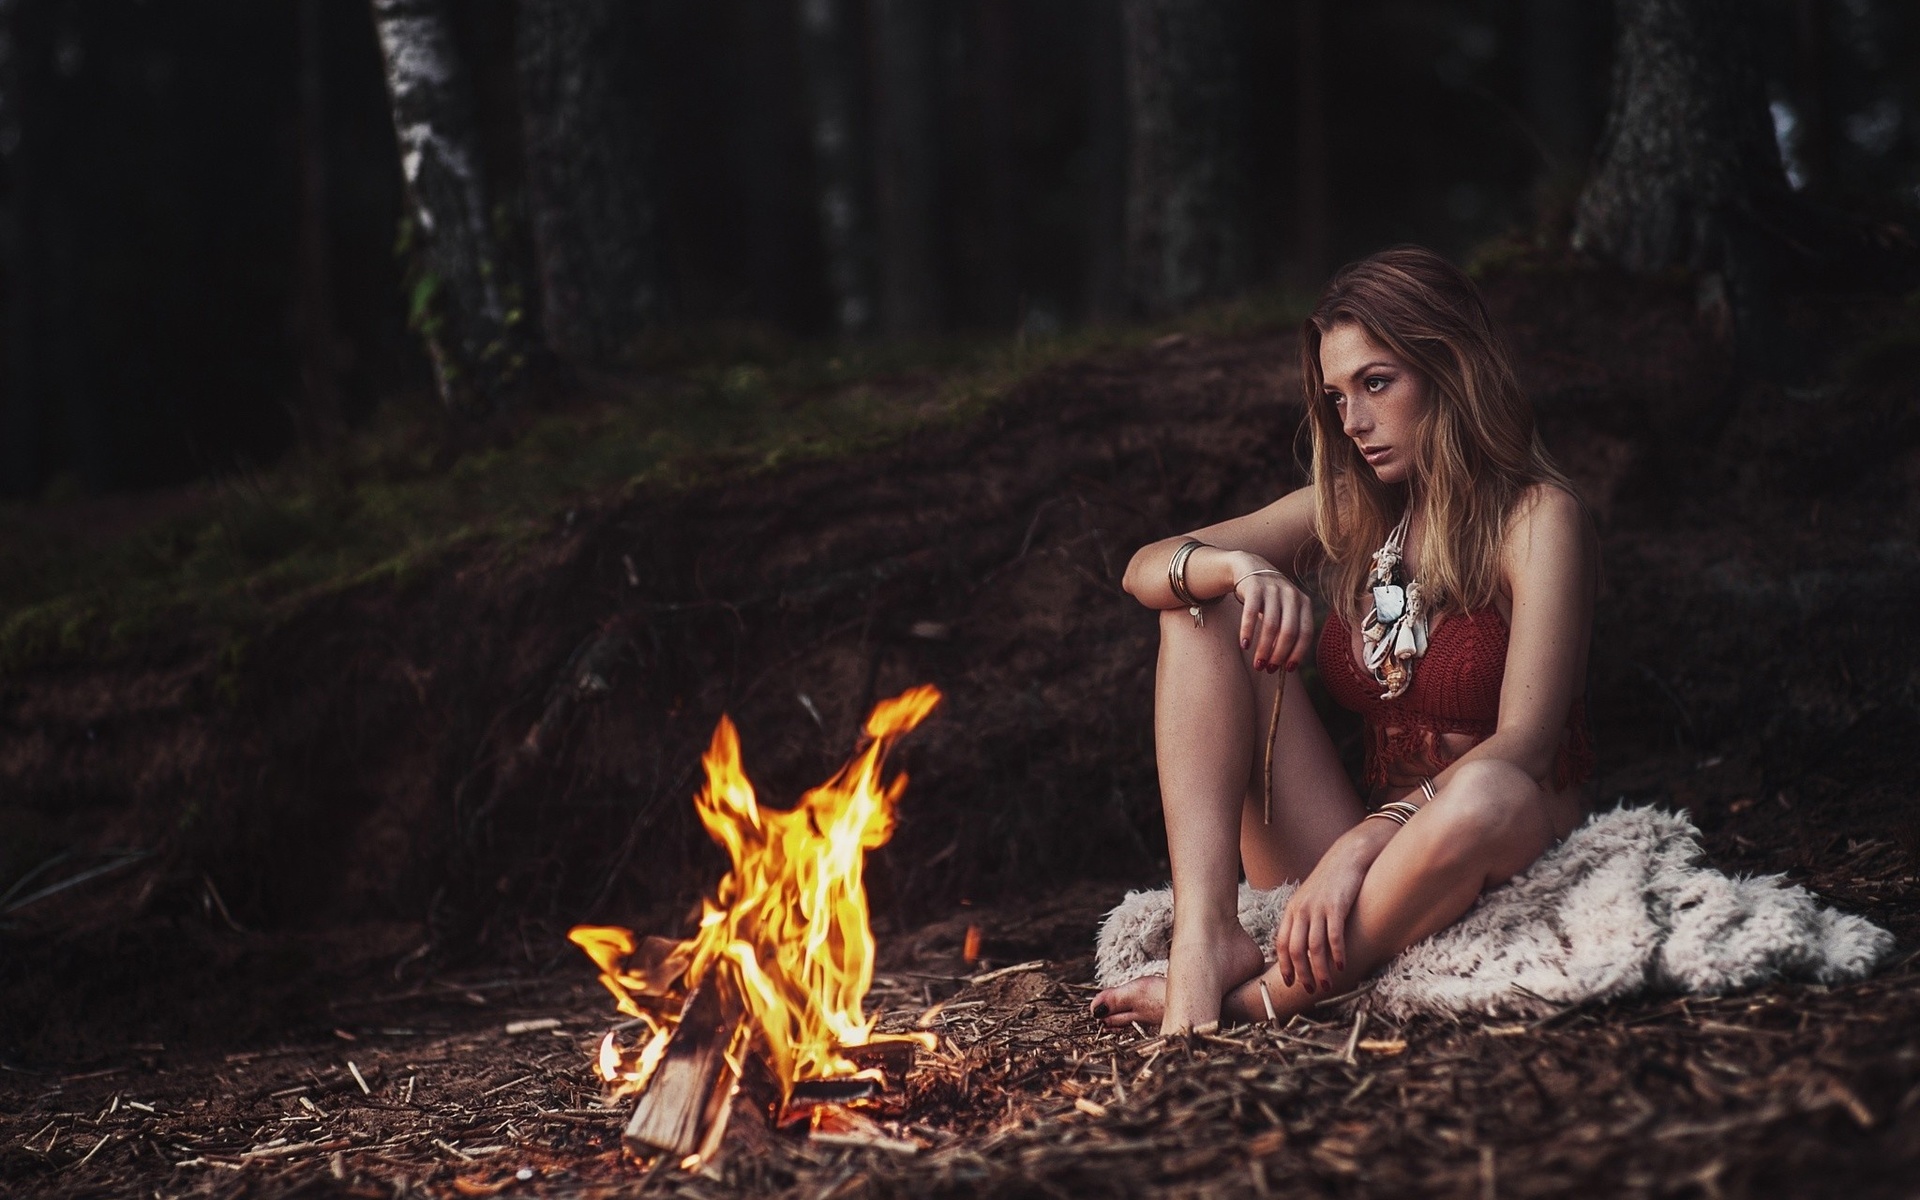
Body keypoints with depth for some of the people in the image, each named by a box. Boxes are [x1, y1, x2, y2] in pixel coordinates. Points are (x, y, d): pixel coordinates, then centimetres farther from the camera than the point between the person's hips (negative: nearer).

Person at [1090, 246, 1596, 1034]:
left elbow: (1523, 746, -18)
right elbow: (1145, 570, 2)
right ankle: (1207, 935, -25)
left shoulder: (1538, 518, -7)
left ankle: (1258, 997, -26)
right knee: (1205, 609, -7)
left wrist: (1365, 841, -31)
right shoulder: (1348, 513, 10)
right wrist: (1240, 568, -21)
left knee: (1491, 794, -40)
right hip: (1354, 849, 5)